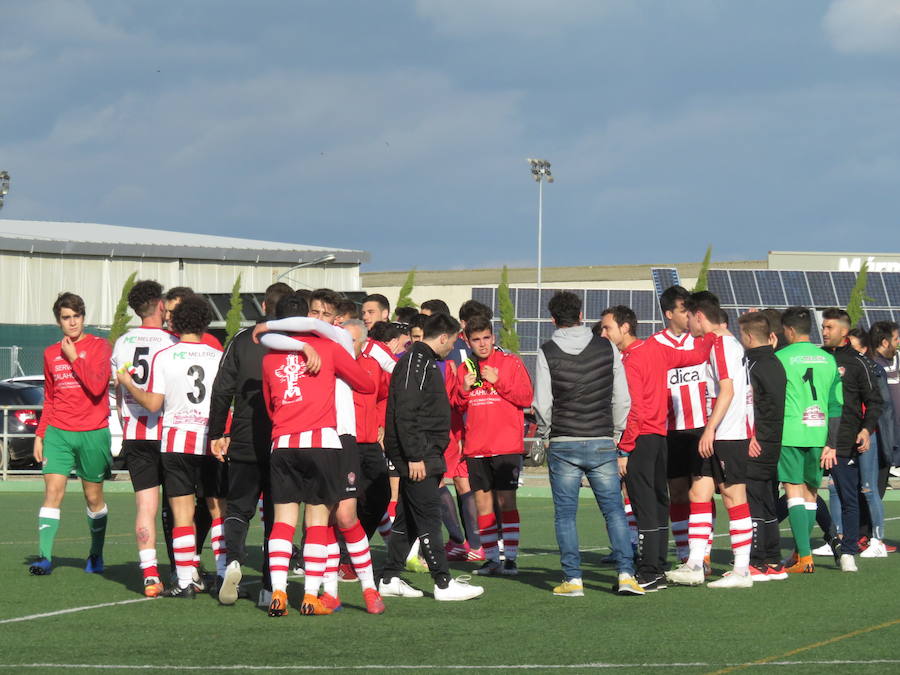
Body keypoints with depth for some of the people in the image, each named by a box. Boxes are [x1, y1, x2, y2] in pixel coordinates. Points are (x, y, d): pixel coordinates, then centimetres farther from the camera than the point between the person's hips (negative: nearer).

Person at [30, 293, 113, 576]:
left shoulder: (99, 346, -2)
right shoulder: (51, 353, 11)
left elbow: (97, 387, -15)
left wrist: (74, 358, -12)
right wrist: (40, 434, 13)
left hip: (93, 433, -3)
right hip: (58, 433, 3)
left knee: (94, 497, 9)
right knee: (52, 491, -11)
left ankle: (96, 555, 26)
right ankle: (44, 557, -15)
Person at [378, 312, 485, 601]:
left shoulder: (426, 362, 20)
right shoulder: (414, 362, -12)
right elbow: (405, 413, -20)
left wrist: (436, 458, 22)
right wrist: (414, 456, -23)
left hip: (424, 455, 10)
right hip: (417, 457, -10)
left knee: (408, 519, 12)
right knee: (429, 516, -9)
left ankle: (390, 579, 16)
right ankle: (443, 584, -10)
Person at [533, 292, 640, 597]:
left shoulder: (547, 353, -4)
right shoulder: (607, 348, 3)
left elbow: (542, 404, -4)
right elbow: (622, 399, 5)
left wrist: (545, 434, 13)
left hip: (563, 444, -2)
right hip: (602, 442, 2)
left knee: (565, 514, 4)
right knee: (614, 509, 6)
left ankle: (573, 579, 0)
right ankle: (626, 574, -4)